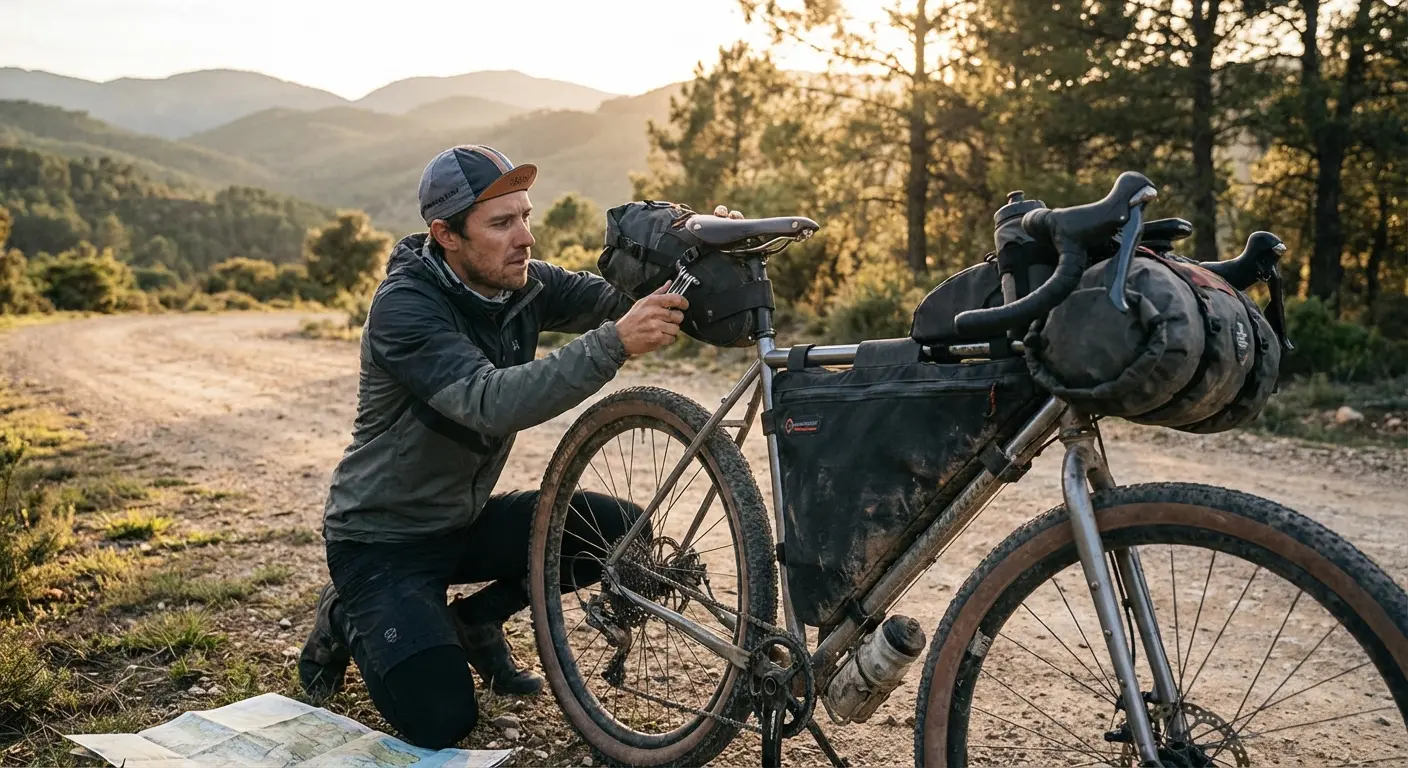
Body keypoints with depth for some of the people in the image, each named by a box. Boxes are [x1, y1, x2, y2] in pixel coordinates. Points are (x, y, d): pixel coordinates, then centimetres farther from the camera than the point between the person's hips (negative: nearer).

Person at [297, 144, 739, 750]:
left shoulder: (521, 284, -6)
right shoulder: (404, 304, -27)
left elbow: (612, 297, -16)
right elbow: (491, 403, -41)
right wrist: (613, 344, -50)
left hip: (466, 518, 7)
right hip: (381, 540, -6)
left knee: (623, 533, -6)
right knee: (442, 721, -18)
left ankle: (475, 619, 12)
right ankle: (347, 620, 12)